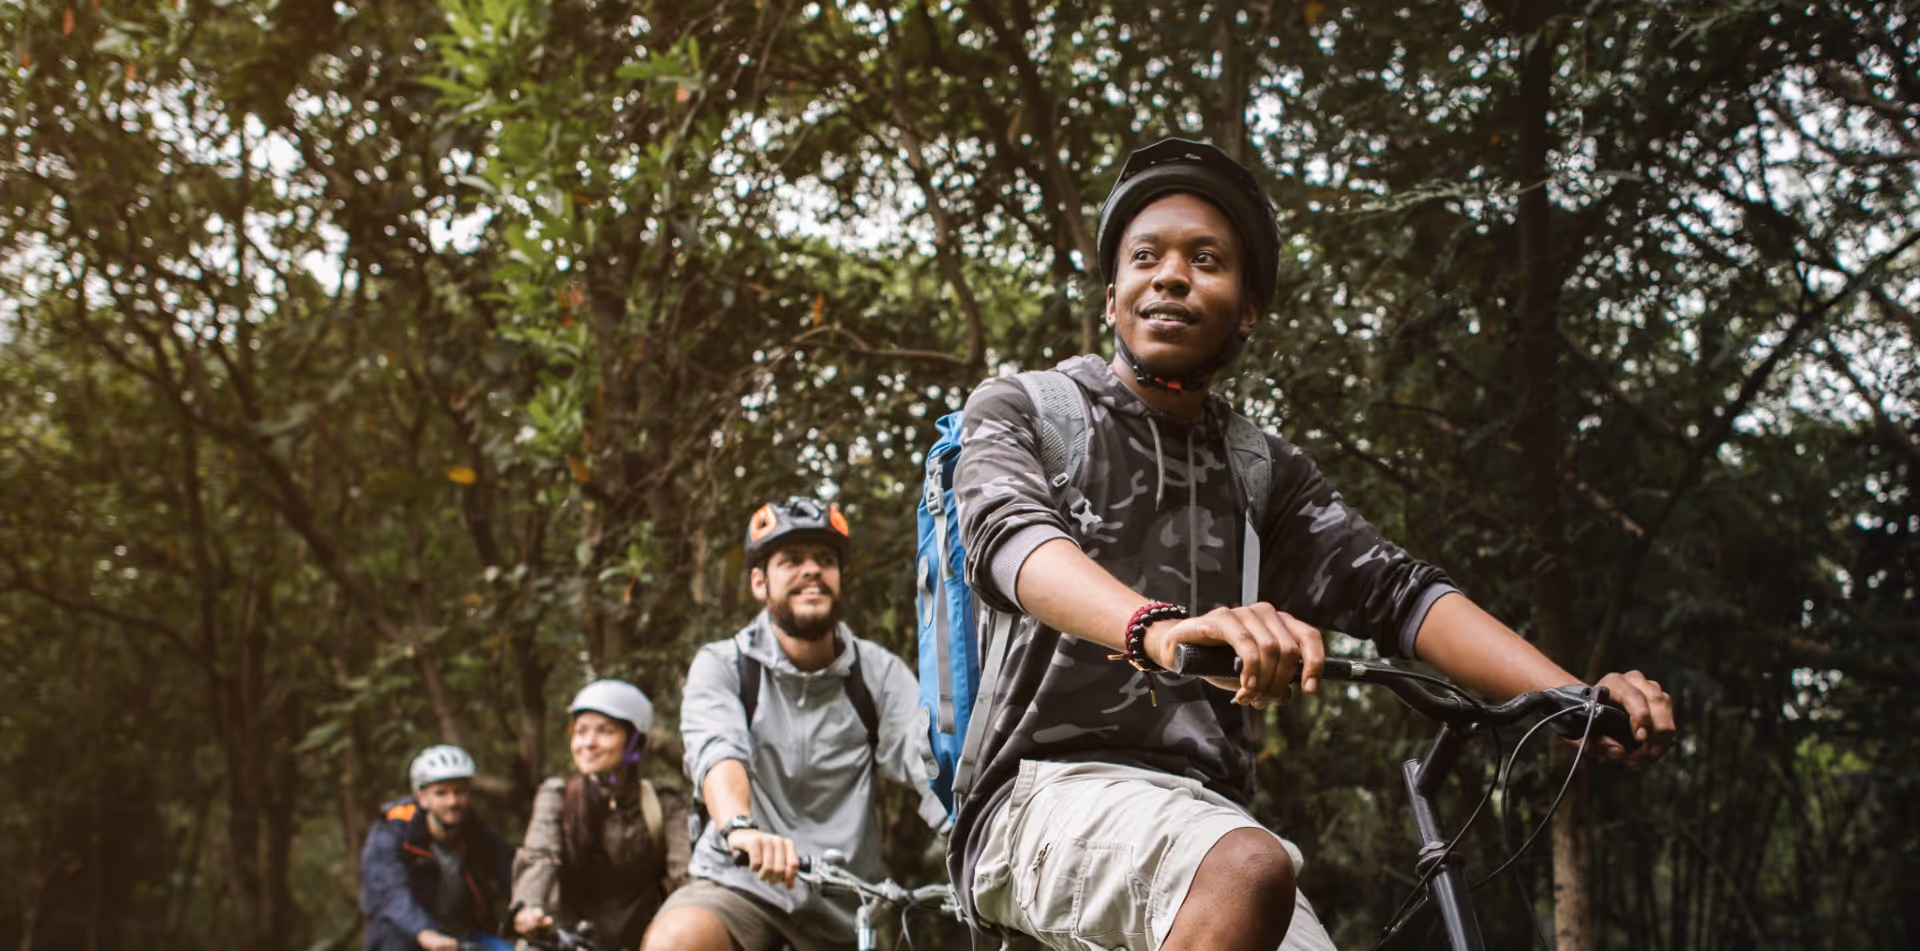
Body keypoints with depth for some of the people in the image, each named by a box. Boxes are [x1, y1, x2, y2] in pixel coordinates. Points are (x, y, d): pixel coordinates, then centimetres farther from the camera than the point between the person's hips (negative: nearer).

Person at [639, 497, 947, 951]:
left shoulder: (877, 671, 3)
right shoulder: (722, 666, -2)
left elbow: (929, 753, -14)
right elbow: (716, 752, -22)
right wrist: (740, 827, -45)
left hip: (846, 904, 2)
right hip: (740, 882, -2)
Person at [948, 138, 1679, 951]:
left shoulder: (1264, 471, 19)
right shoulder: (1021, 412, 6)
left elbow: (1393, 592, 5)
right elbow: (1009, 538, -16)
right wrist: (1155, 627, -39)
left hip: (1202, 809, 5)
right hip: (1046, 793, -5)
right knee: (1248, 870, -35)